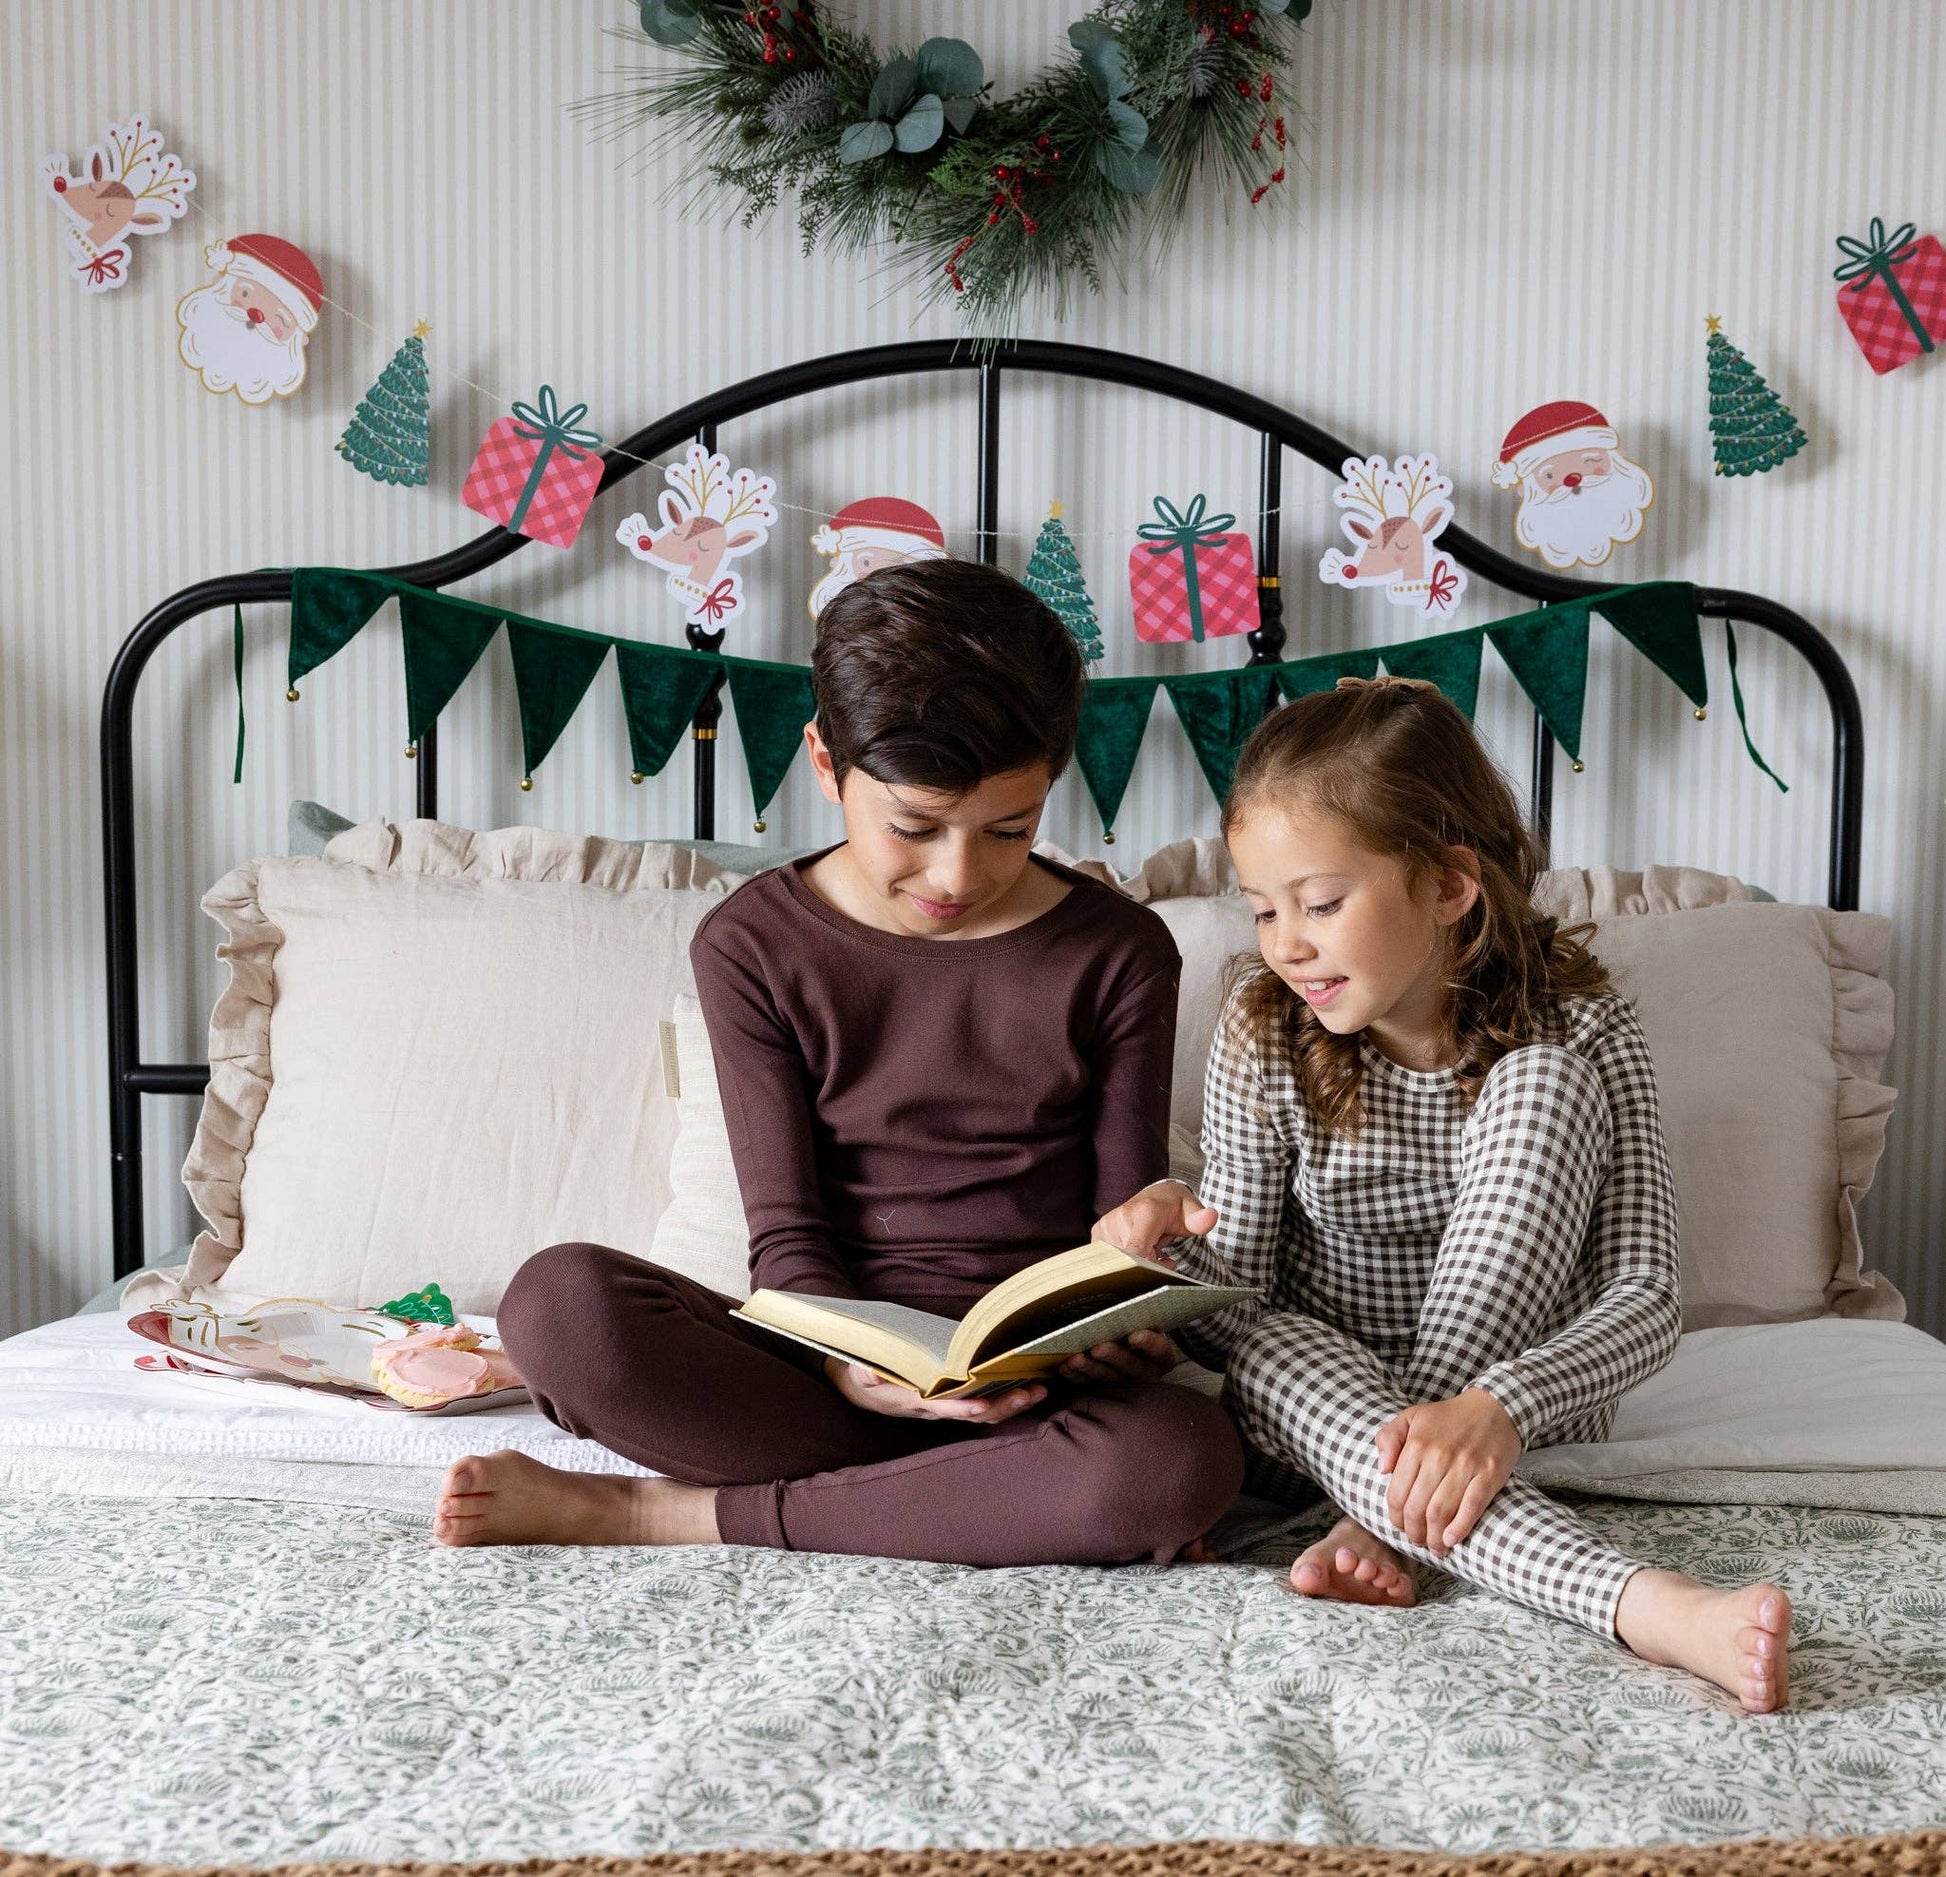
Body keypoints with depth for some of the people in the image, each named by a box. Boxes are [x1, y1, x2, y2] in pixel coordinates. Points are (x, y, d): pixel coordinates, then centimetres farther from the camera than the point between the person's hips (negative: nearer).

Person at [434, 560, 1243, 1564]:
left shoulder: (1119, 953, 1)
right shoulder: (753, 945, -1)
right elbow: (786, 1227, -4)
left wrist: (1123, 1331, -19)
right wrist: (854, 1364, -25)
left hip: (1038, 1381, 2)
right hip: (825, 1356, -1)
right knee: (556, 1299, -26)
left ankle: (666, 1513, -20)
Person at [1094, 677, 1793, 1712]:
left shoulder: (1575, 1030, -17)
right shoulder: (1265, 1026, -12)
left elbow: (1648, 1296, -25)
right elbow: (1235, 1286, -10)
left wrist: (1495, 1407, -44)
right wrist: (1177, 1232, -34)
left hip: (1516, 1381, -1)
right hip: (1315, 1394, 2)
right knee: (1269, 1346, -35)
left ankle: (1384, 1519, -26)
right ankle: (1640, 1603, -46)